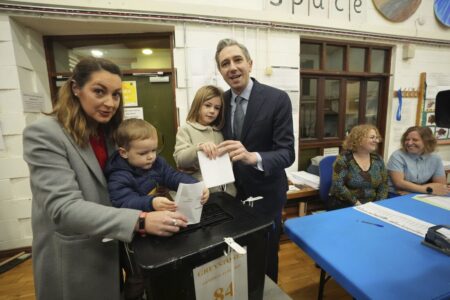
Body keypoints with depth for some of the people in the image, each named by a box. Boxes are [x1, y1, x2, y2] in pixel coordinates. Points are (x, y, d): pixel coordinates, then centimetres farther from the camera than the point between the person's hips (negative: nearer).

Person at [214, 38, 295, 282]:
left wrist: (252, 157, -38)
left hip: (265, 195, -4)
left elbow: (287, 153, -20)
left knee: (265, 257, 17)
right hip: (232, 192, 5)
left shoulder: (277, 99, -16)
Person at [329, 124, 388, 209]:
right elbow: (338, 185, -15)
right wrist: (356, 203, -17)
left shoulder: (378, 159, 8)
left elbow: (383, 185, 9)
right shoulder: (344, 159, -9)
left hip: (370, 206, 5)